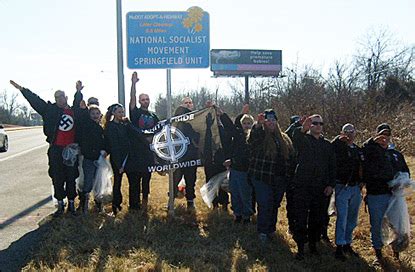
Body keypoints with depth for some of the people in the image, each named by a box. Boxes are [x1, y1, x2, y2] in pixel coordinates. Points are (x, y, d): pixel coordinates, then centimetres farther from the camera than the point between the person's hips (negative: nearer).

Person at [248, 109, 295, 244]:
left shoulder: (284, 138, 11)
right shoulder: (259, 135, -5)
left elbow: (291, 157, 16)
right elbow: (252, 141, -30)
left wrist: (288, 174, 8)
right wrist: (258, 125, -45)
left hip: (280, 179, 5)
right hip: (262, 177, -5)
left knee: (275, 205, 14)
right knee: (265, 205, -6)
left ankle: (271, 230, 29)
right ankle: (262, 232, 6)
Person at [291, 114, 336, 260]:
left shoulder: (328, 145, 14)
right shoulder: (303, 139, 3)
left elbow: (332, 166, 14)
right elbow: (295, 138, -23)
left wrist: (331, 184, 3)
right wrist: (302, 129, -45)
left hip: (320, 187, 4)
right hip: (302, 186, -3)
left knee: (316, 218, 10)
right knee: (301, 218, -3)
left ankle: (313, 244, 24)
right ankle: (300, 247, 5)